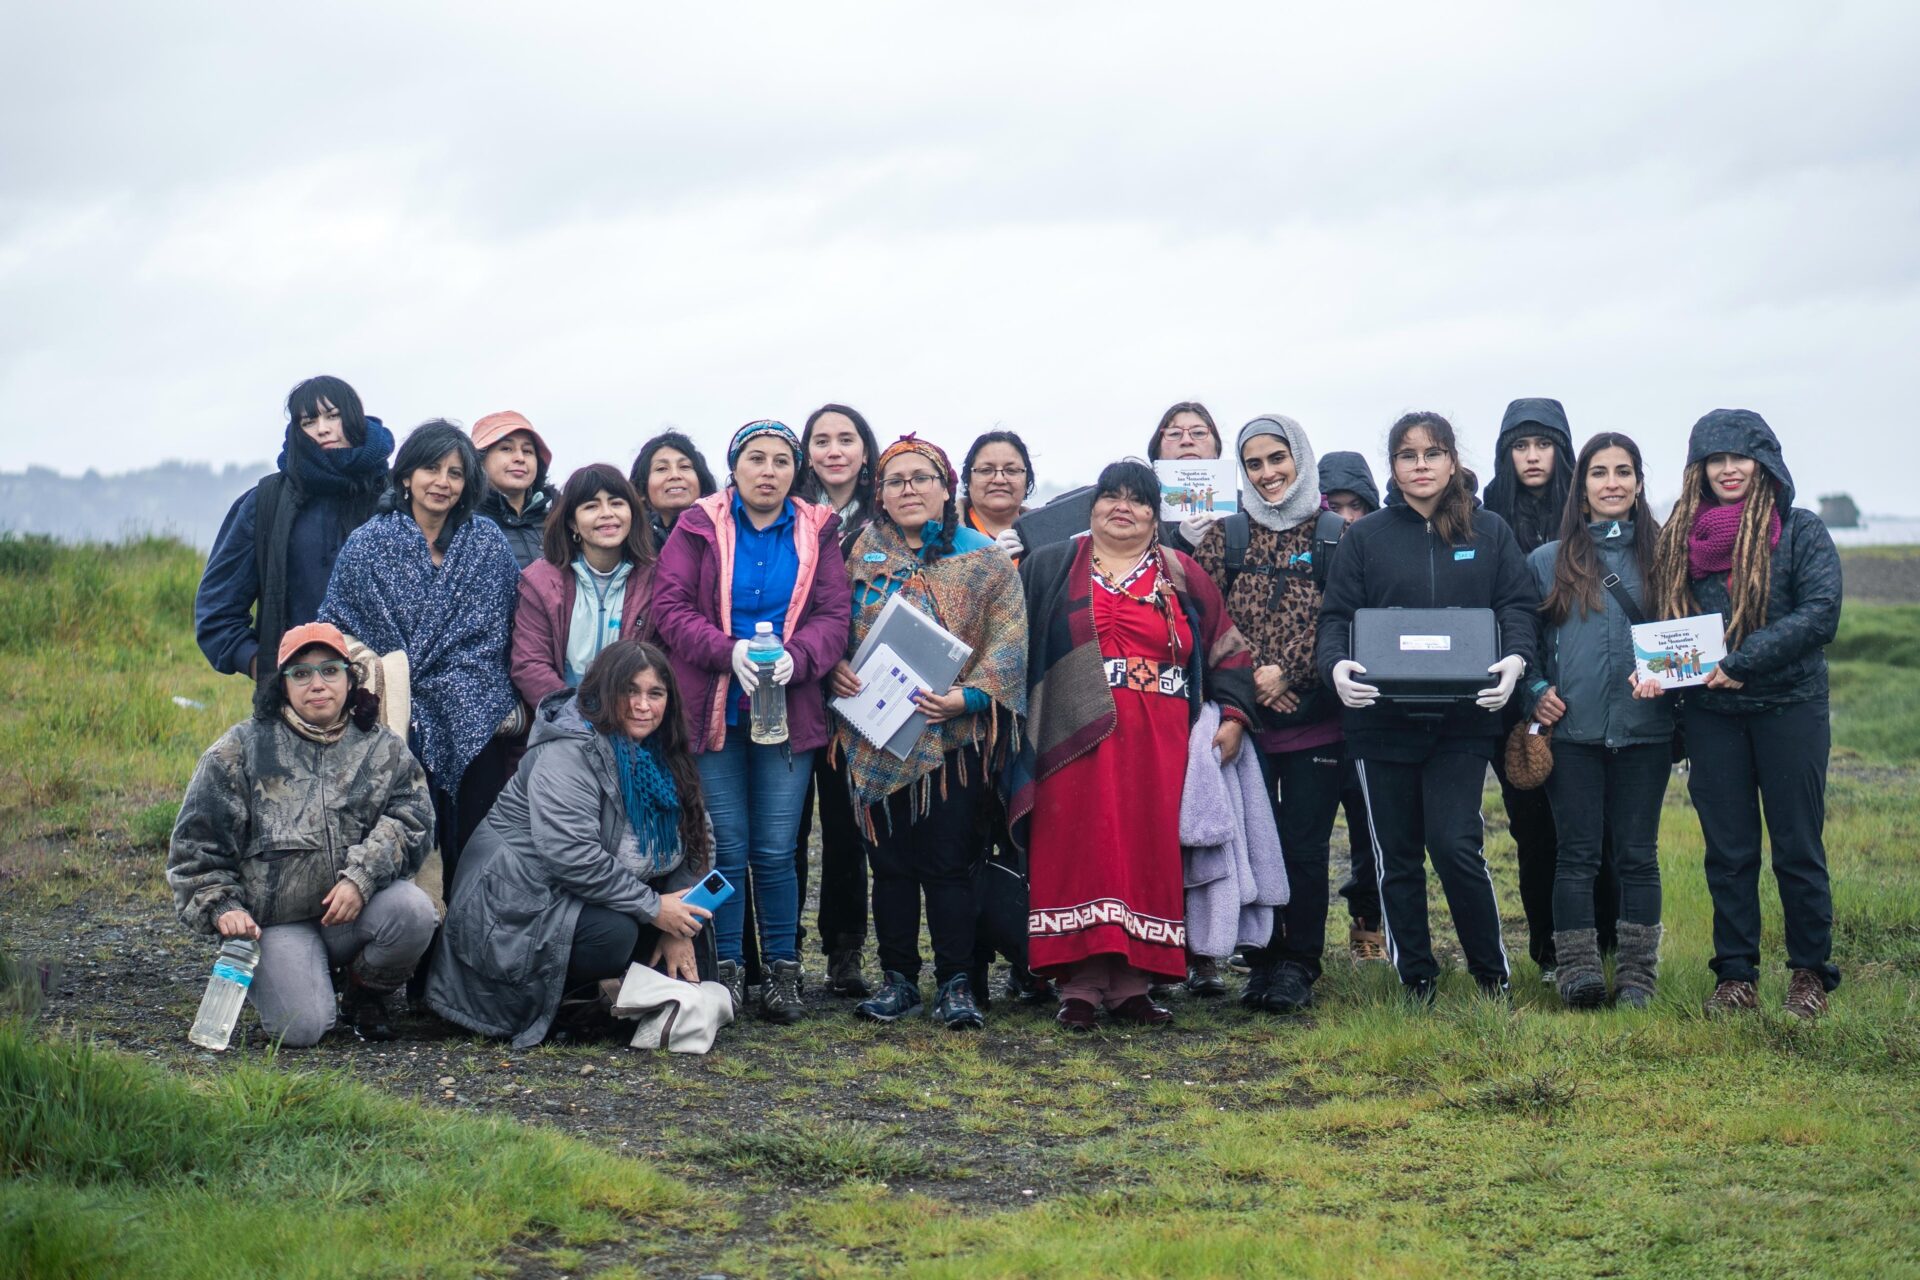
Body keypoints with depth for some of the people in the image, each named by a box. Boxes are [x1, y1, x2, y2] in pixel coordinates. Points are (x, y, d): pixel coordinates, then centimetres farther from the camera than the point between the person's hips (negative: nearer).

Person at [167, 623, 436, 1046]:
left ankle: (365, 995, 1)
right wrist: (221, 907, -6)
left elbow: (410, 819, -4)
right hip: (278, 921, -2)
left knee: (412, 909, -31)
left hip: (357, 911, 2)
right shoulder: (241, 750, 5)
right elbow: (198, 841, 7)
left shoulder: (383, 749, 10)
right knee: (301, 1027, -24)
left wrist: (361, 878, -20)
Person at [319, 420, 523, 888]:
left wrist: (516, 705, 5)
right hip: (399, 722, -1)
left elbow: (513, 627, 12)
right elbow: (333, 632, 7)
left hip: (477, 724, 1)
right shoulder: (367, 545, 5)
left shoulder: (489, 543, 9)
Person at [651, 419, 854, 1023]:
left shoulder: (817, 532, 8)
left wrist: (796, 657, -18)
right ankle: (726, 969, 12)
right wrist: (728, 651, -19)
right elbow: (669, 605, -4)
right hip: (714, 708, -1)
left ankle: (782, 972, 12)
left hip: (789, 710, 1)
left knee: (776, 851, 1)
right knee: (727, 847, 1)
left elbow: (834, 616, 1)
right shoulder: (700, 526, 3)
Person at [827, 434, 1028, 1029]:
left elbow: (1008, 639, -4)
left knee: (949, 860, -3)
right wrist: (834, 668, -7)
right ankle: (898, 979, 16)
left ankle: (956, 984, 4)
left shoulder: (982, 558, 3)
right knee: (890, 859, 7)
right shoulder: (860, 555, 11)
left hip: (953, 733, -3)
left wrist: (968, 695, -16)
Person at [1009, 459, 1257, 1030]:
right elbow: (1016, 645, 9)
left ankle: (1132, 983, 3)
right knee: (1078, 851, -7)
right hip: (1075, 741, -1)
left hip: (1157, 744, 1)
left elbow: (1227, 650, 13)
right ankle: (1079, 983, -5)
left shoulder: (1183, 577, 14)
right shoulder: (1049, 569, 12)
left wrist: (1233, 715, 1)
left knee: (1148, 850, -1)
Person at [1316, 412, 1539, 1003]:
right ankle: (1416, 981, 20)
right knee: (1397, 858, 7)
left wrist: (1515, 659, -16)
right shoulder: (1365, 537, 7)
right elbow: (1337, 615, 3)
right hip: (1381, 719, 1)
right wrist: (1336, 665, -17)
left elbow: (1518, 605, 5)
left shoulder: (1490, 532, 9)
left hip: (1463, 718, -1)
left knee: (1455, 846, -10)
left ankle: (1492, 972, 9)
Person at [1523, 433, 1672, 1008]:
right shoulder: (1547, 561, 8)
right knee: (1577, 852, 0)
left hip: (1645, 729, 0)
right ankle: (1578, 970, 3)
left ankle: (1637, 972, 11)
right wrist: (1535, 691, -4)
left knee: (1637, 853, 5)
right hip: (1572, 729, 0)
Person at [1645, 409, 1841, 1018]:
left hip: (1790, 708, -3)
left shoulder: (1801, 531, -1)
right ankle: (1736, 975, 14)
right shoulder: (1679, 539, 9)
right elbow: (1662, 621, 12)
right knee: (1728, 851, 6)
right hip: (1711, 714, 3)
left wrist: (1740, 661, -18)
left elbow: (1820, 613, -12)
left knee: (1798, 847, 3)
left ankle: (1810, 971, 15)